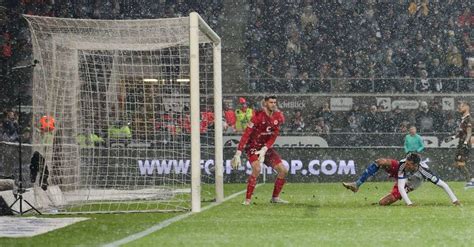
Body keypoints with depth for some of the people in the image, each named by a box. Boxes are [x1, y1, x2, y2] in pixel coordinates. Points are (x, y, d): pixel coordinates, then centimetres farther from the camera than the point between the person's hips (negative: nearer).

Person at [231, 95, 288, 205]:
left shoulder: (279, 117, -4)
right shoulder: (259, 116, -21)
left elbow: (273, 137, -5)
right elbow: (246, 134, -24)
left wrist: (264, 150, -20)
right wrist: (238, 154, -28)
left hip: (266, 147, 6)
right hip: (252, 146, -6)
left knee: (283, 170, 1)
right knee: (257, 169, -30)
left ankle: (275, 197, 16)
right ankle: (247, 199, -22)